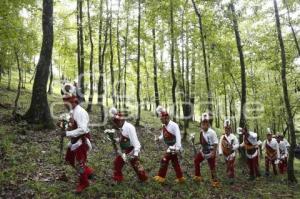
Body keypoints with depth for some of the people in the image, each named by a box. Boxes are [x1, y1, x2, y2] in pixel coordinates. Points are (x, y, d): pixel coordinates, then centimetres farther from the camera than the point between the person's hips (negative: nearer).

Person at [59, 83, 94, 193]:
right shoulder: (72, 111, 7)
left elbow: (82, 129, -31)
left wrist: (67, 133, -26)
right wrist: (64, 127, 0)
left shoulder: (80, 112, -24)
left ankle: (83, 183, 27)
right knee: (69, 159, 21)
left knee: (79, 163, 4)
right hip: (75, 141, 10)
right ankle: (88, 171, 34)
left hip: (81, 141, -10)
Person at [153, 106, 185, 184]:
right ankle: (180, 178, 27)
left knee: (164, 160, -7)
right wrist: (159, 138, -7)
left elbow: (178, 136, -25)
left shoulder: (174, 125, -20)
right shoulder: (164, 126, 4)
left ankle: (161, 177, 6)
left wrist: (178, 148, -31)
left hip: (174, 147, -8)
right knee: (175, 162, 15)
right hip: (170, 147, 8)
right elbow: (163, 135, 13)